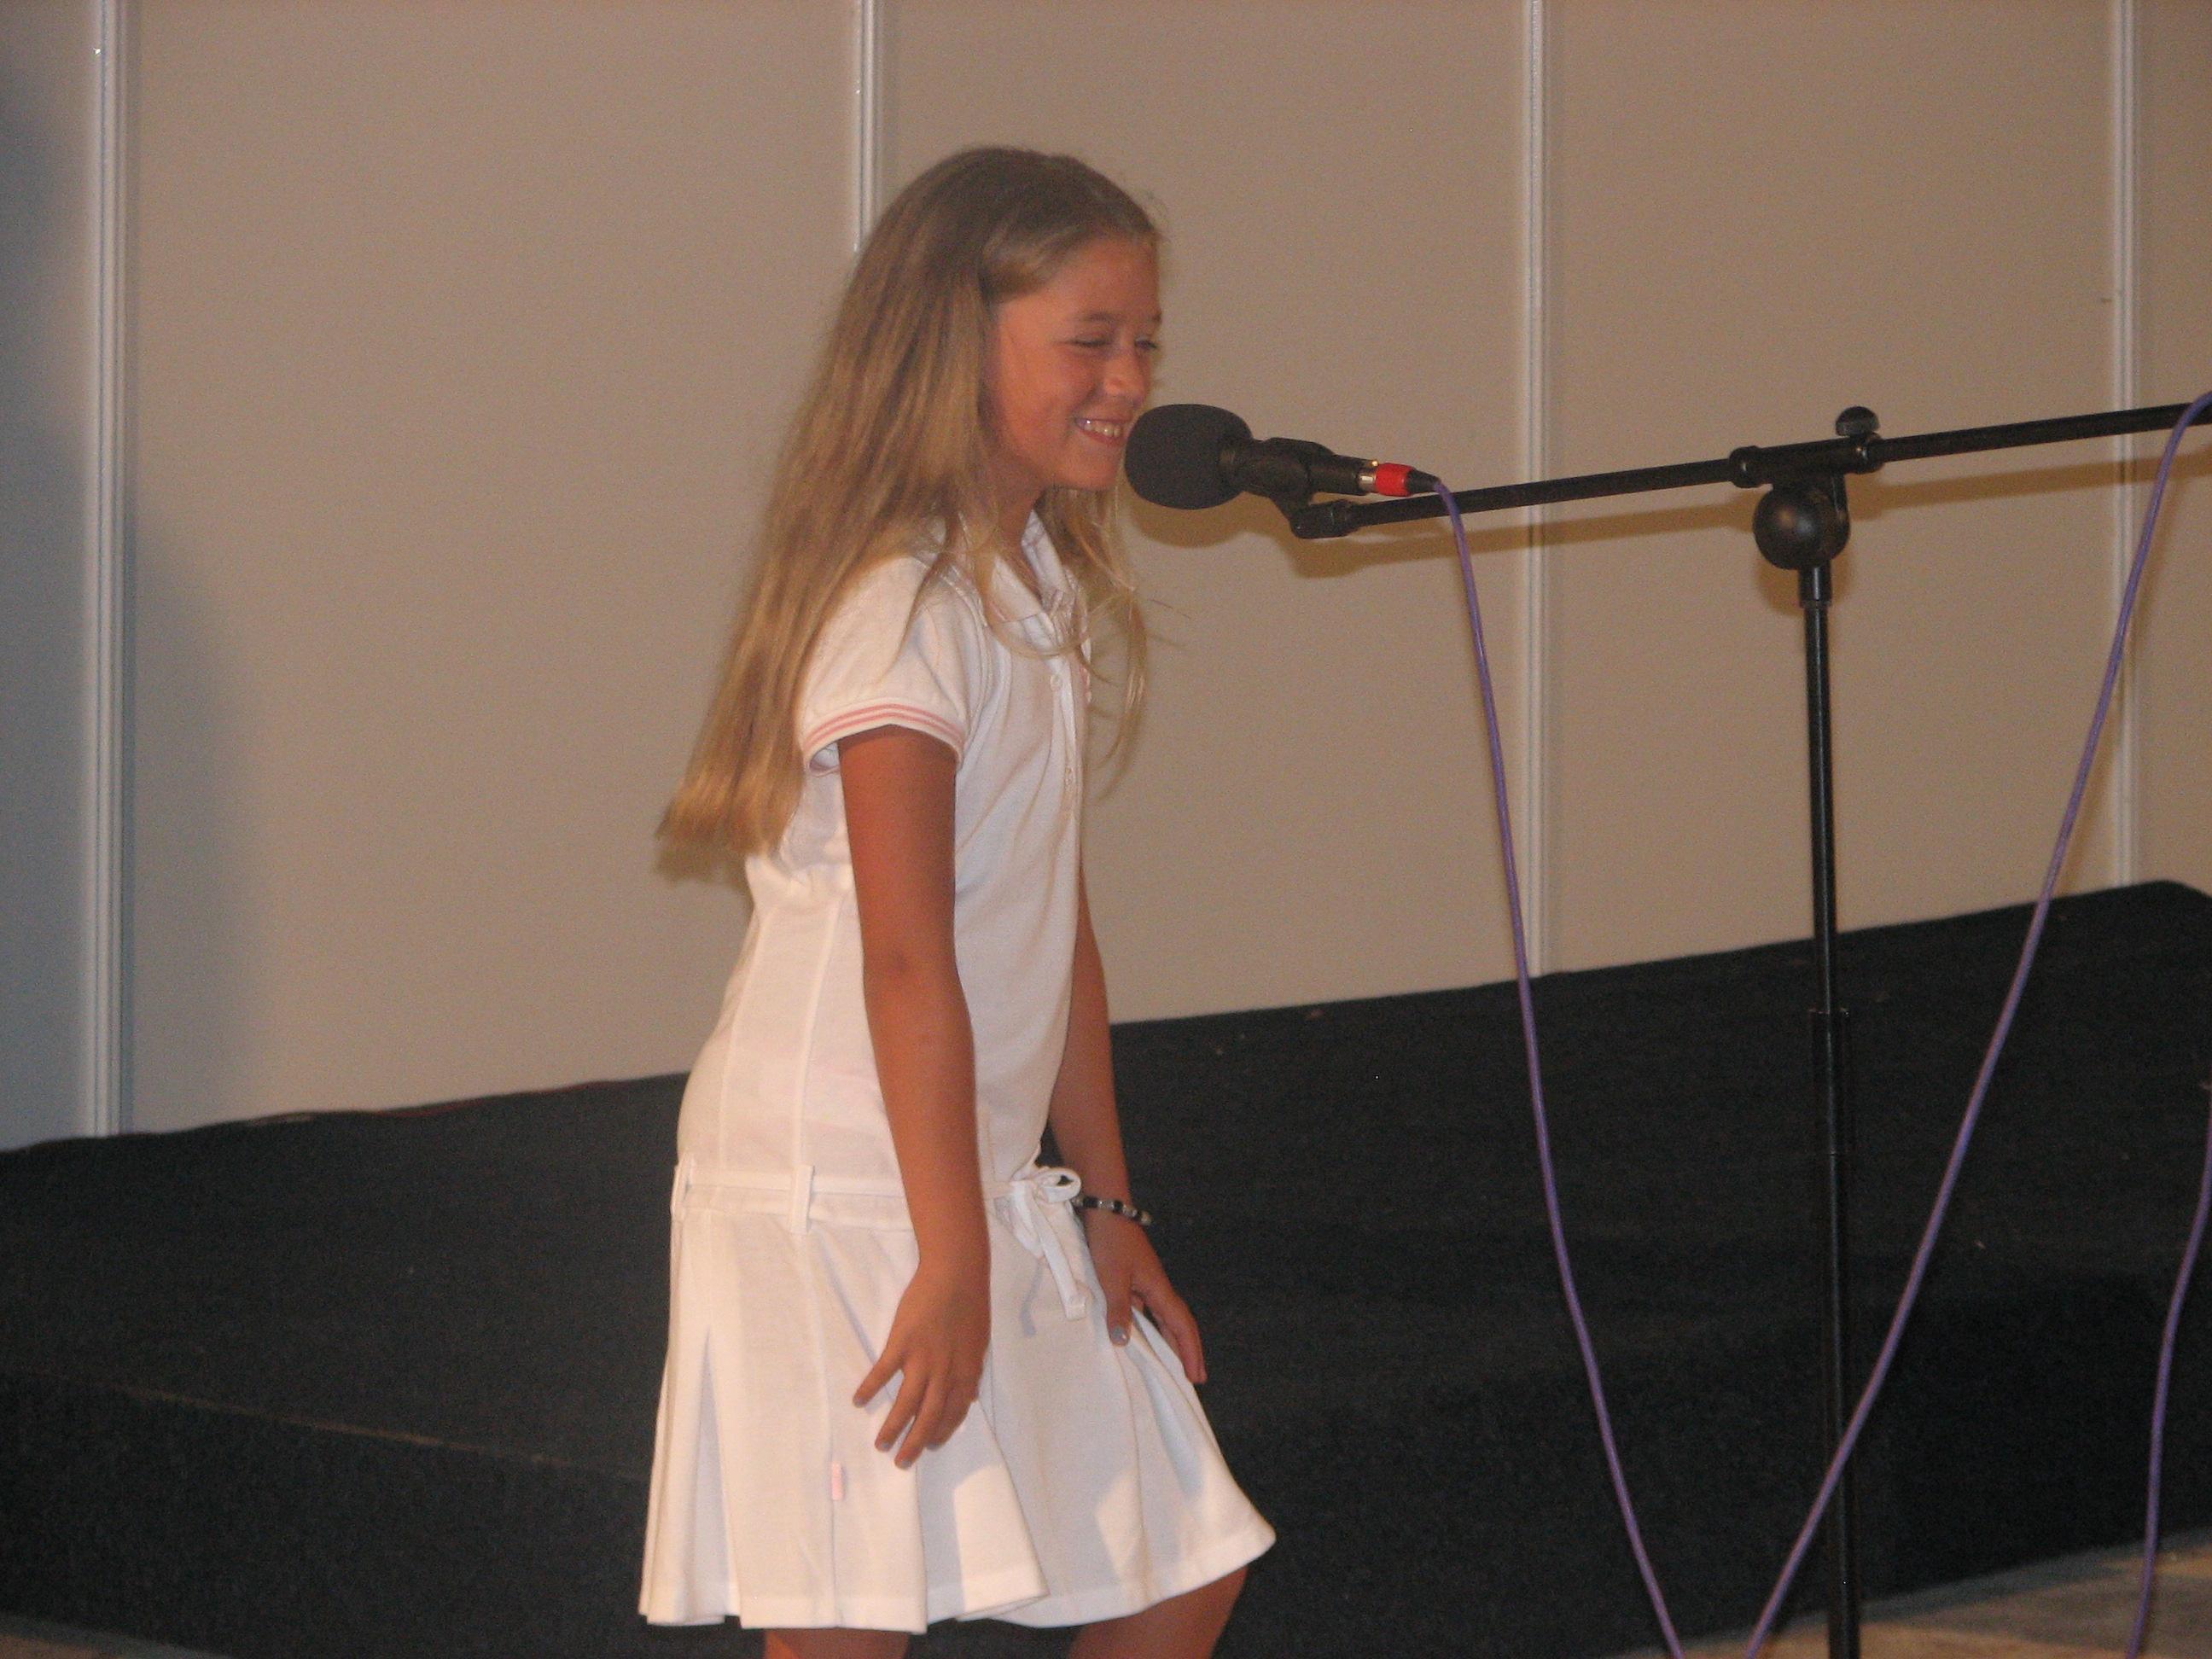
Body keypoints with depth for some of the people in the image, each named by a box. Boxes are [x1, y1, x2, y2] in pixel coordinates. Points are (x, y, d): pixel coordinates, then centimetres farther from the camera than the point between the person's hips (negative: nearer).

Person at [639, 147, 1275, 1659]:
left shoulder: (1044, 590, 12)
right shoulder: (905, 612, -16)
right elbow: (906, 964, -20)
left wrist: (1107, 1202, 16)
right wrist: (954, 1263, -20)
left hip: (986, 1189, 10)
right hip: (842, 1203, -10)